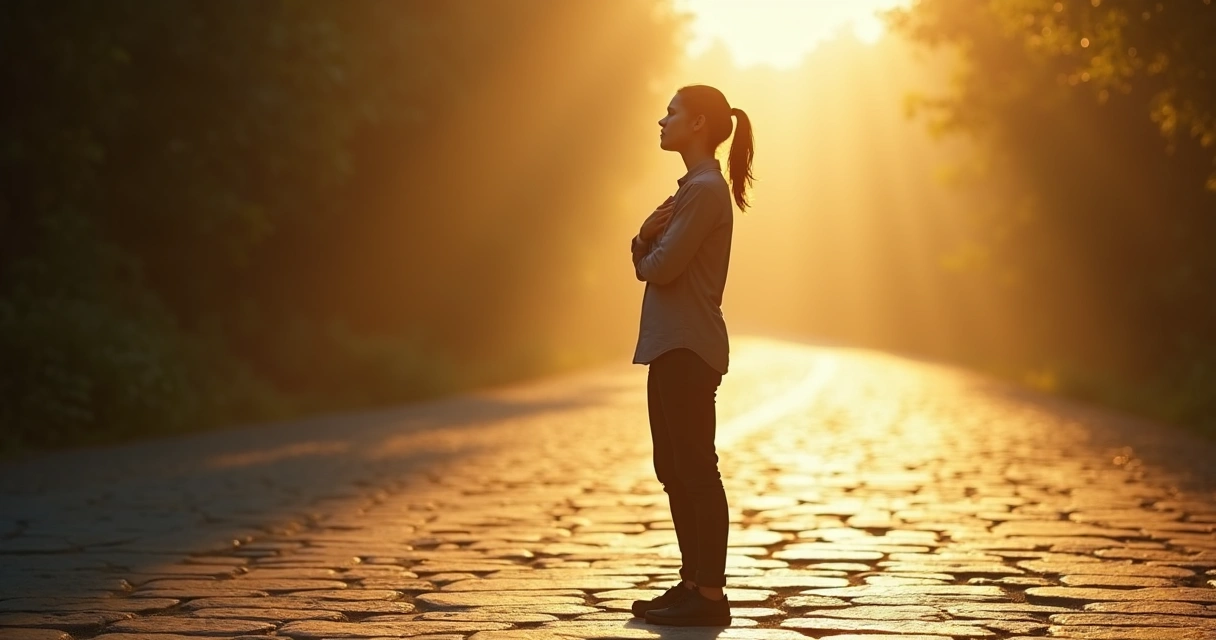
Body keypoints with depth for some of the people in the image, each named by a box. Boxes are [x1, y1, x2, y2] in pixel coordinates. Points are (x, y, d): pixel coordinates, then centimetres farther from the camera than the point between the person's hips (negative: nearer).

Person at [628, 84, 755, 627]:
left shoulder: (705, 189, -13)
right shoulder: (694, 186, 19)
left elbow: (661, 267, -19)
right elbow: (649, 264, 15)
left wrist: (649, 246, 3)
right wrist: (646, 239, -6)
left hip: (689, 348, -10)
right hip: (671, 345, 10)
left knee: (696, 469, -9)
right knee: (674, 470, 13)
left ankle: (710, 594, -7)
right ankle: (693, 582, 19)